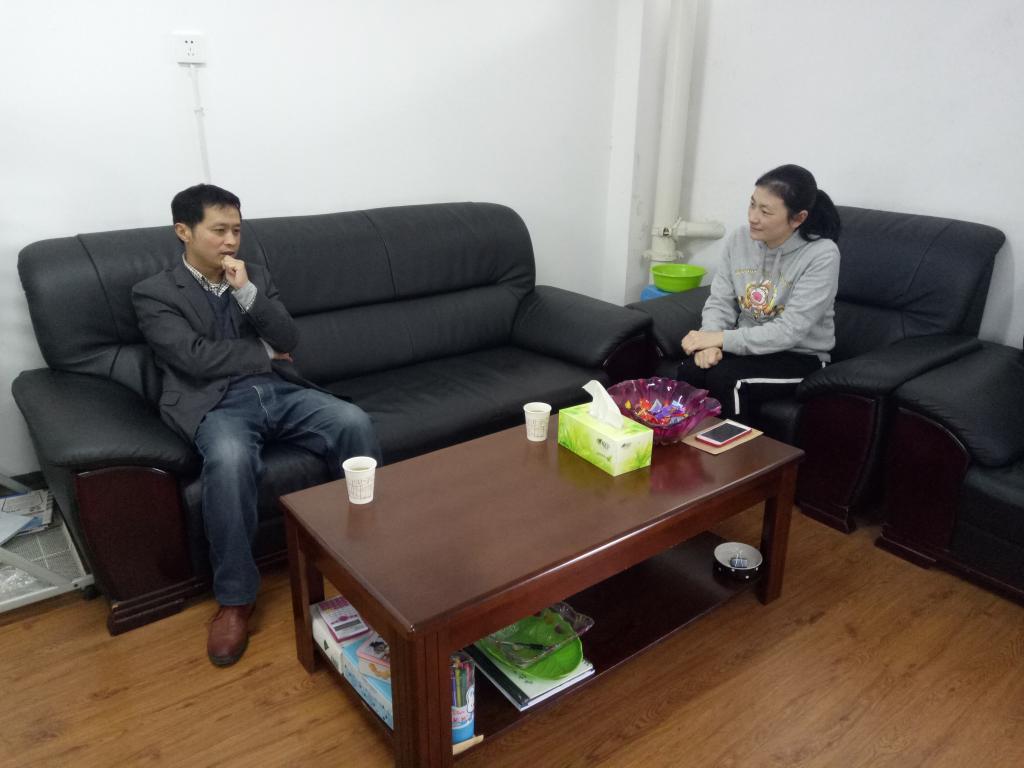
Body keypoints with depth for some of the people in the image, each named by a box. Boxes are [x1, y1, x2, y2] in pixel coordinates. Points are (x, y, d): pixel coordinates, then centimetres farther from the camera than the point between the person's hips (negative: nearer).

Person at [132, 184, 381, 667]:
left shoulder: (255, 277, 18)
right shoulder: (153, 294, 4)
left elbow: (289, 339, 6)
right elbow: (195, 358, -9)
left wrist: (247, 292, -7)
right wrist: (264, 353, 0)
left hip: (280, 391, 4)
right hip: (216, 403, -4)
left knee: (356, 424, -23)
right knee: (229, 459, -38)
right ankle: (235, 597, -19)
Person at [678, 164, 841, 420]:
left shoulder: (822, 255, -19)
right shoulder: (740, 239, -3)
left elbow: (789, 331, -23)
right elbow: (720, 301, -1)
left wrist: (721, 339, -27)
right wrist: (710, 341, -22)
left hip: (799, 357, -4)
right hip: (745, 345, 4)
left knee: (724, 378, -30)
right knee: (690, 370, -25)